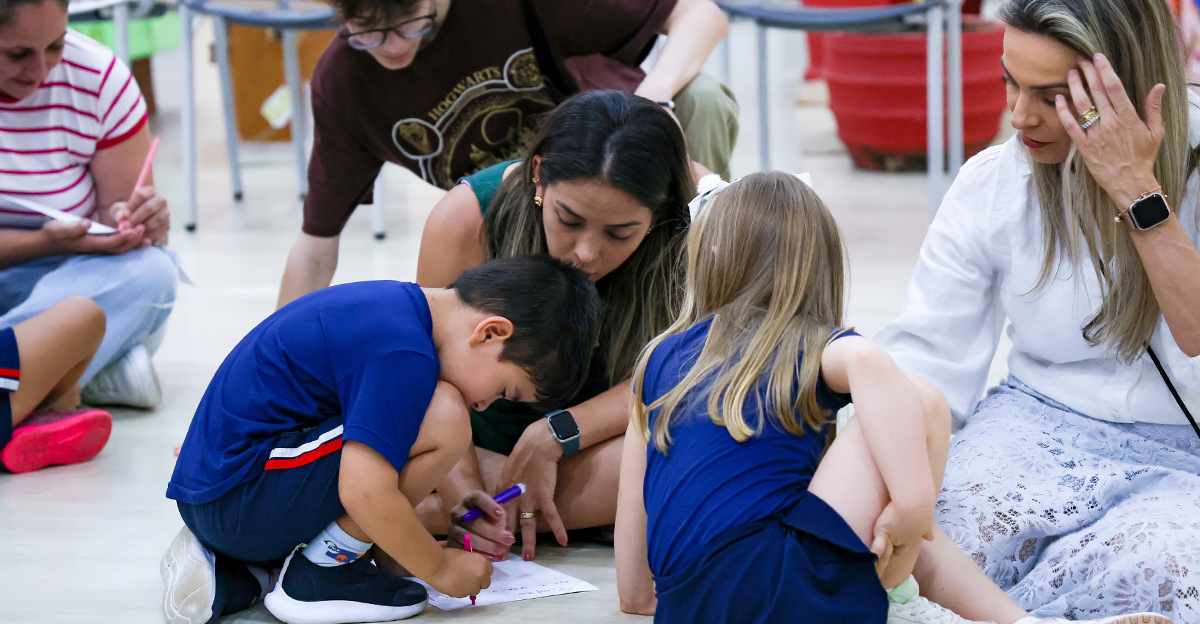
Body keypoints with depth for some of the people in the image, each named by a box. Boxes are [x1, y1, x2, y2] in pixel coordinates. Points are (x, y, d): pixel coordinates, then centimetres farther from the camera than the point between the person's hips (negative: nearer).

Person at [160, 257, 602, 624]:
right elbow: (364, 493, -25)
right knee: (444, 421, -19)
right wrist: (439, 566, -12)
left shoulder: (394, 306, 12)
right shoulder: (401, 351, -20)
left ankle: (230, 569, 13)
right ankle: (322, 572, -7)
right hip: (242, 500, -11)